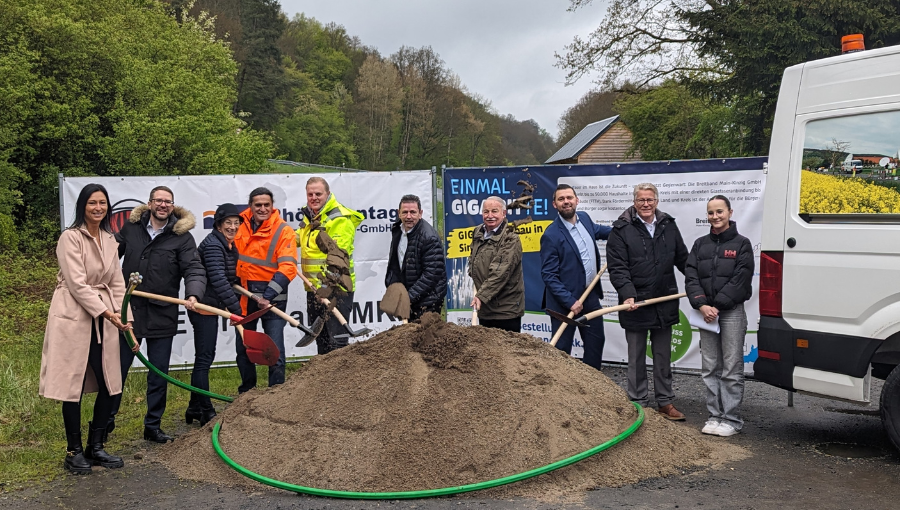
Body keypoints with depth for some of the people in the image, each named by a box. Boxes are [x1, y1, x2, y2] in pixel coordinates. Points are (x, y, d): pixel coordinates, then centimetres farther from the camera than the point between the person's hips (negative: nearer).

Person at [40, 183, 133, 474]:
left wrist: (125, 317, 0)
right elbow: (77, 283, -16)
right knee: (74, 386, 0)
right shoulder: (71, 237, -9)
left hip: (104, 318, 6)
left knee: (110, 384, 6)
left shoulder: (109, 239, 11)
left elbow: (116, 282, 10)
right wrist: (107, 312, -20)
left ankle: (96, 447, 21)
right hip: (74, 318, -6)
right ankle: (74, 452, 14)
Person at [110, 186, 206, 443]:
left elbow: (195, 269, -13)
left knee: (159, 374, 8)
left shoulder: (182, 236, -4)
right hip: (128, 310, 2)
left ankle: (153, 426, 22)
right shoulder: (131, 228, 3)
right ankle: (107, 419, 30)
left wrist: (193, 294, -31)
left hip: (162, 315, -1)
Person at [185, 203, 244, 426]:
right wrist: (236, 308, -26)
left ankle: (195, 408, 26)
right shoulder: (212, 245, -18)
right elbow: (218, 280, -25)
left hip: (212, 307, 10)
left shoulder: (228, 245, 13)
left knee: (206, 356, 16)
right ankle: (205, 412, 1)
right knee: (204, 358, -5)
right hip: (203, 307, -10)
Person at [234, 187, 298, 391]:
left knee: (274, 349, -4)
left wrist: (268, 296, -26)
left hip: (272, 298, -5)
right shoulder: (240, 226, 3)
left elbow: (287, 267, -20)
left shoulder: (283, 230, -12)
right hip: (244, 296, 6)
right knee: (243, 348, 17)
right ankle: (247, 391, 34)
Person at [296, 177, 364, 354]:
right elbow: (298, 237, 36)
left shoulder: (340, 219, -15)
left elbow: (338, 256, -24)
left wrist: (329, 283, -32)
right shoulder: (309, 216, 13)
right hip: (314, 288, 9)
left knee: (336, 339, -8)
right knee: (320, 338, 19)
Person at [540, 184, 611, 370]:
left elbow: (596, 230, 29)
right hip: (565, 301, -7)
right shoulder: (551, 235, -18)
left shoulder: (584, 218, 3)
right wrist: (570, 301, -23)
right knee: (562, 349, 3)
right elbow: (548, 275, -19)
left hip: (591, 295, 7)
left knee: (596, 341, 15)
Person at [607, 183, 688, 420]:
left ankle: (665, 402, 25)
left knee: (663, 356, 14)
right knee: (636, 358, 7)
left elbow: (683, 260, 15)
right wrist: (627, 294, -24)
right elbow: (617, 267, -12)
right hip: (636, 303, -4)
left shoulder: (668, 226, 8)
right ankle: (638, 405, 17)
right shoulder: (622, 229, -6)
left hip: (665, 303, 4)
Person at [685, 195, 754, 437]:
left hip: (732, 312, -5)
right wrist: (701, 305, -10)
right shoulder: (700, 245, 12)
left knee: (731, 369, -1)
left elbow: (740, 280, -9)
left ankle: (730, 419, 4)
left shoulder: (741, 244, 0)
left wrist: (717, 306, -14)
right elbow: (691, 277, 5)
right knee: (710, 369, 8)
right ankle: (715, 415, 16)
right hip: (705, 313, 5)